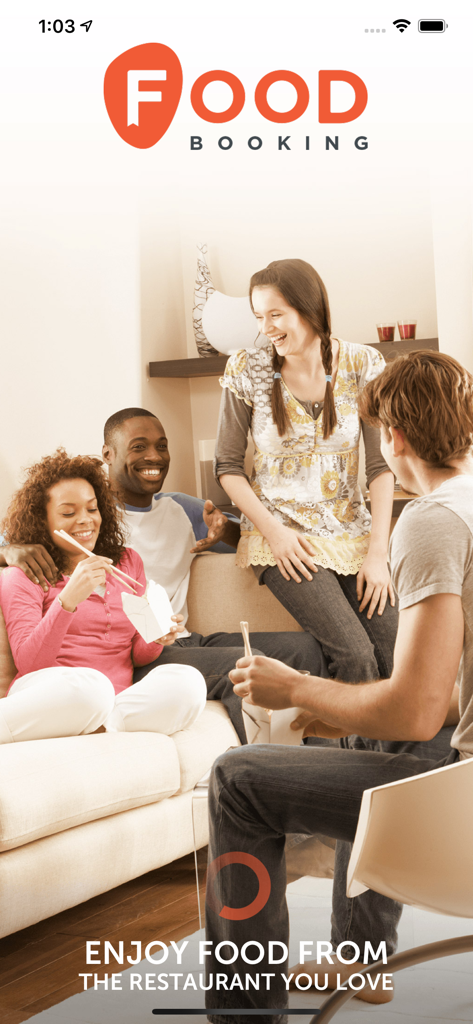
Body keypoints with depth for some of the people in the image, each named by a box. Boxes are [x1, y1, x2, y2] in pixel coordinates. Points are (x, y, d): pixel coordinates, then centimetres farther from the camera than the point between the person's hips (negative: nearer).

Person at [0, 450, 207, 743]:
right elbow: (28, 663, -7)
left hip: (117, 704, 5)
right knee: (91, 686, -41)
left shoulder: (127, 562, 21)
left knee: (186, 681, -28)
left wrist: (156, 639, -3)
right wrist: (68, 599, -20)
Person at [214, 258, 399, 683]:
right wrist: (272, 531, -10)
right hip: (284, 540, -2)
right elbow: (228, 465, 3)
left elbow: (382, 464, -1)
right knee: (355, 655, -22)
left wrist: (378, 552, -8)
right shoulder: (247, 371, -3)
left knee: (401, 654, -16)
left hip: (352, 533, 2)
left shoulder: (362, 365, -1)